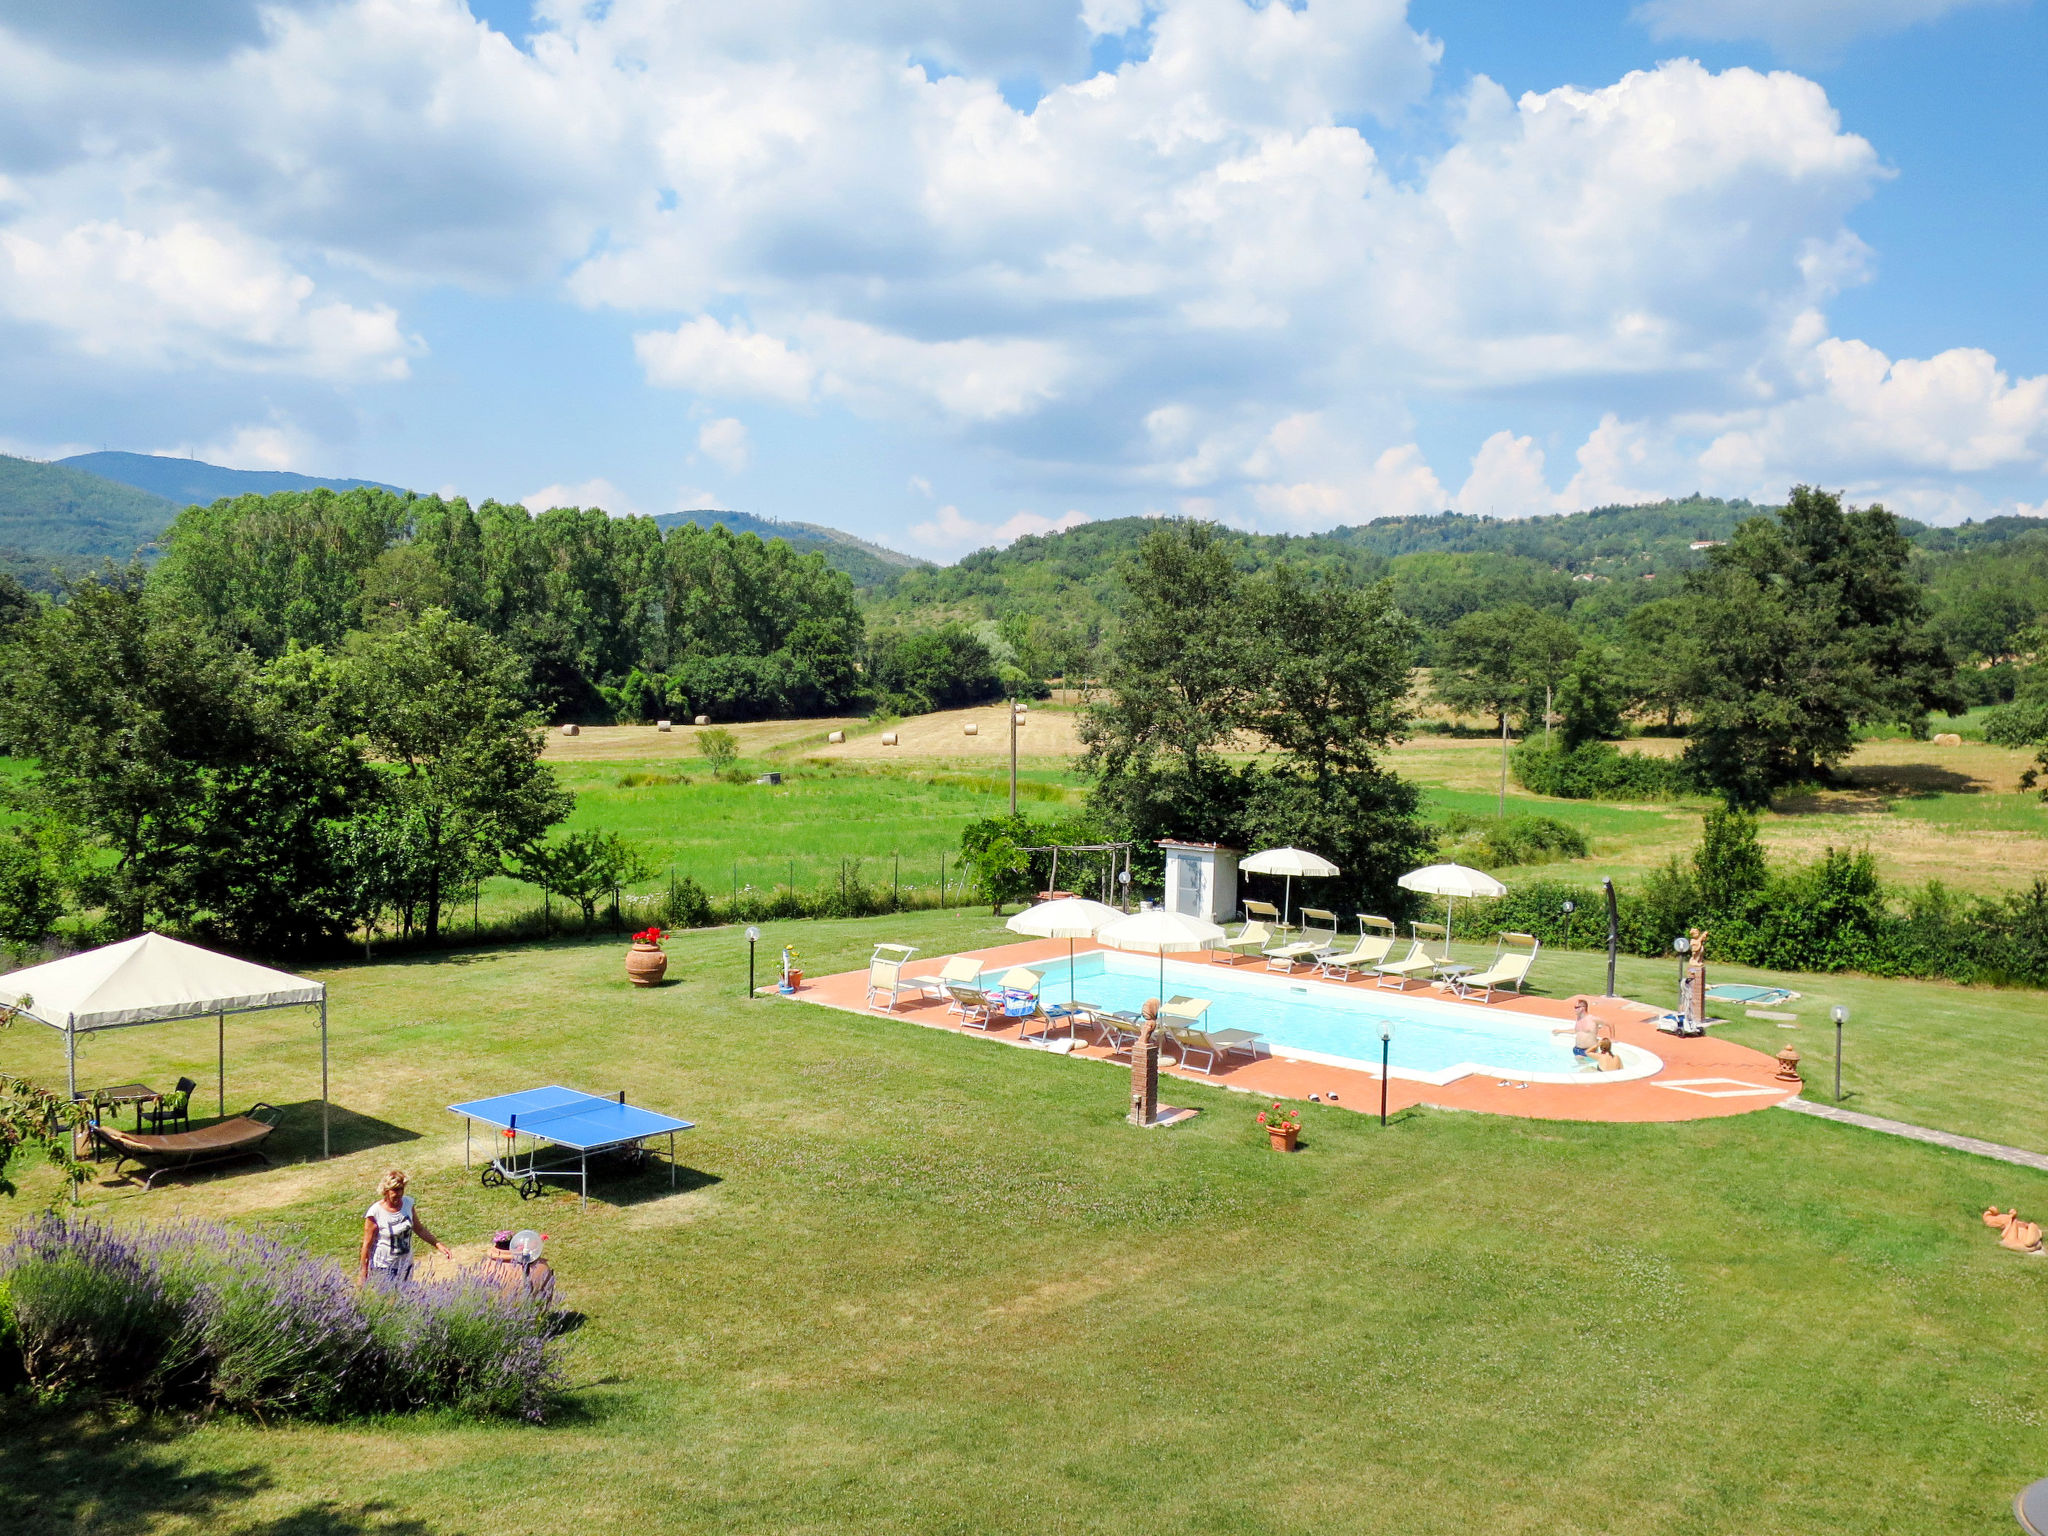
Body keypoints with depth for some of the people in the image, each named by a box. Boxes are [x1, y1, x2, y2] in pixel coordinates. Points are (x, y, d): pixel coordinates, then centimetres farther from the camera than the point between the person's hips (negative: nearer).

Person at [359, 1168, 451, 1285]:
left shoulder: (408, 1203, -3)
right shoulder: (375, 1213, -18)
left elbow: (419, 1229, 10)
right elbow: (367, 1245, -11)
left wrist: (438, 1244, 2)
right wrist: (364, 1272, -7)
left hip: (405, 1263, 5)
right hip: (383, 1267, -5)